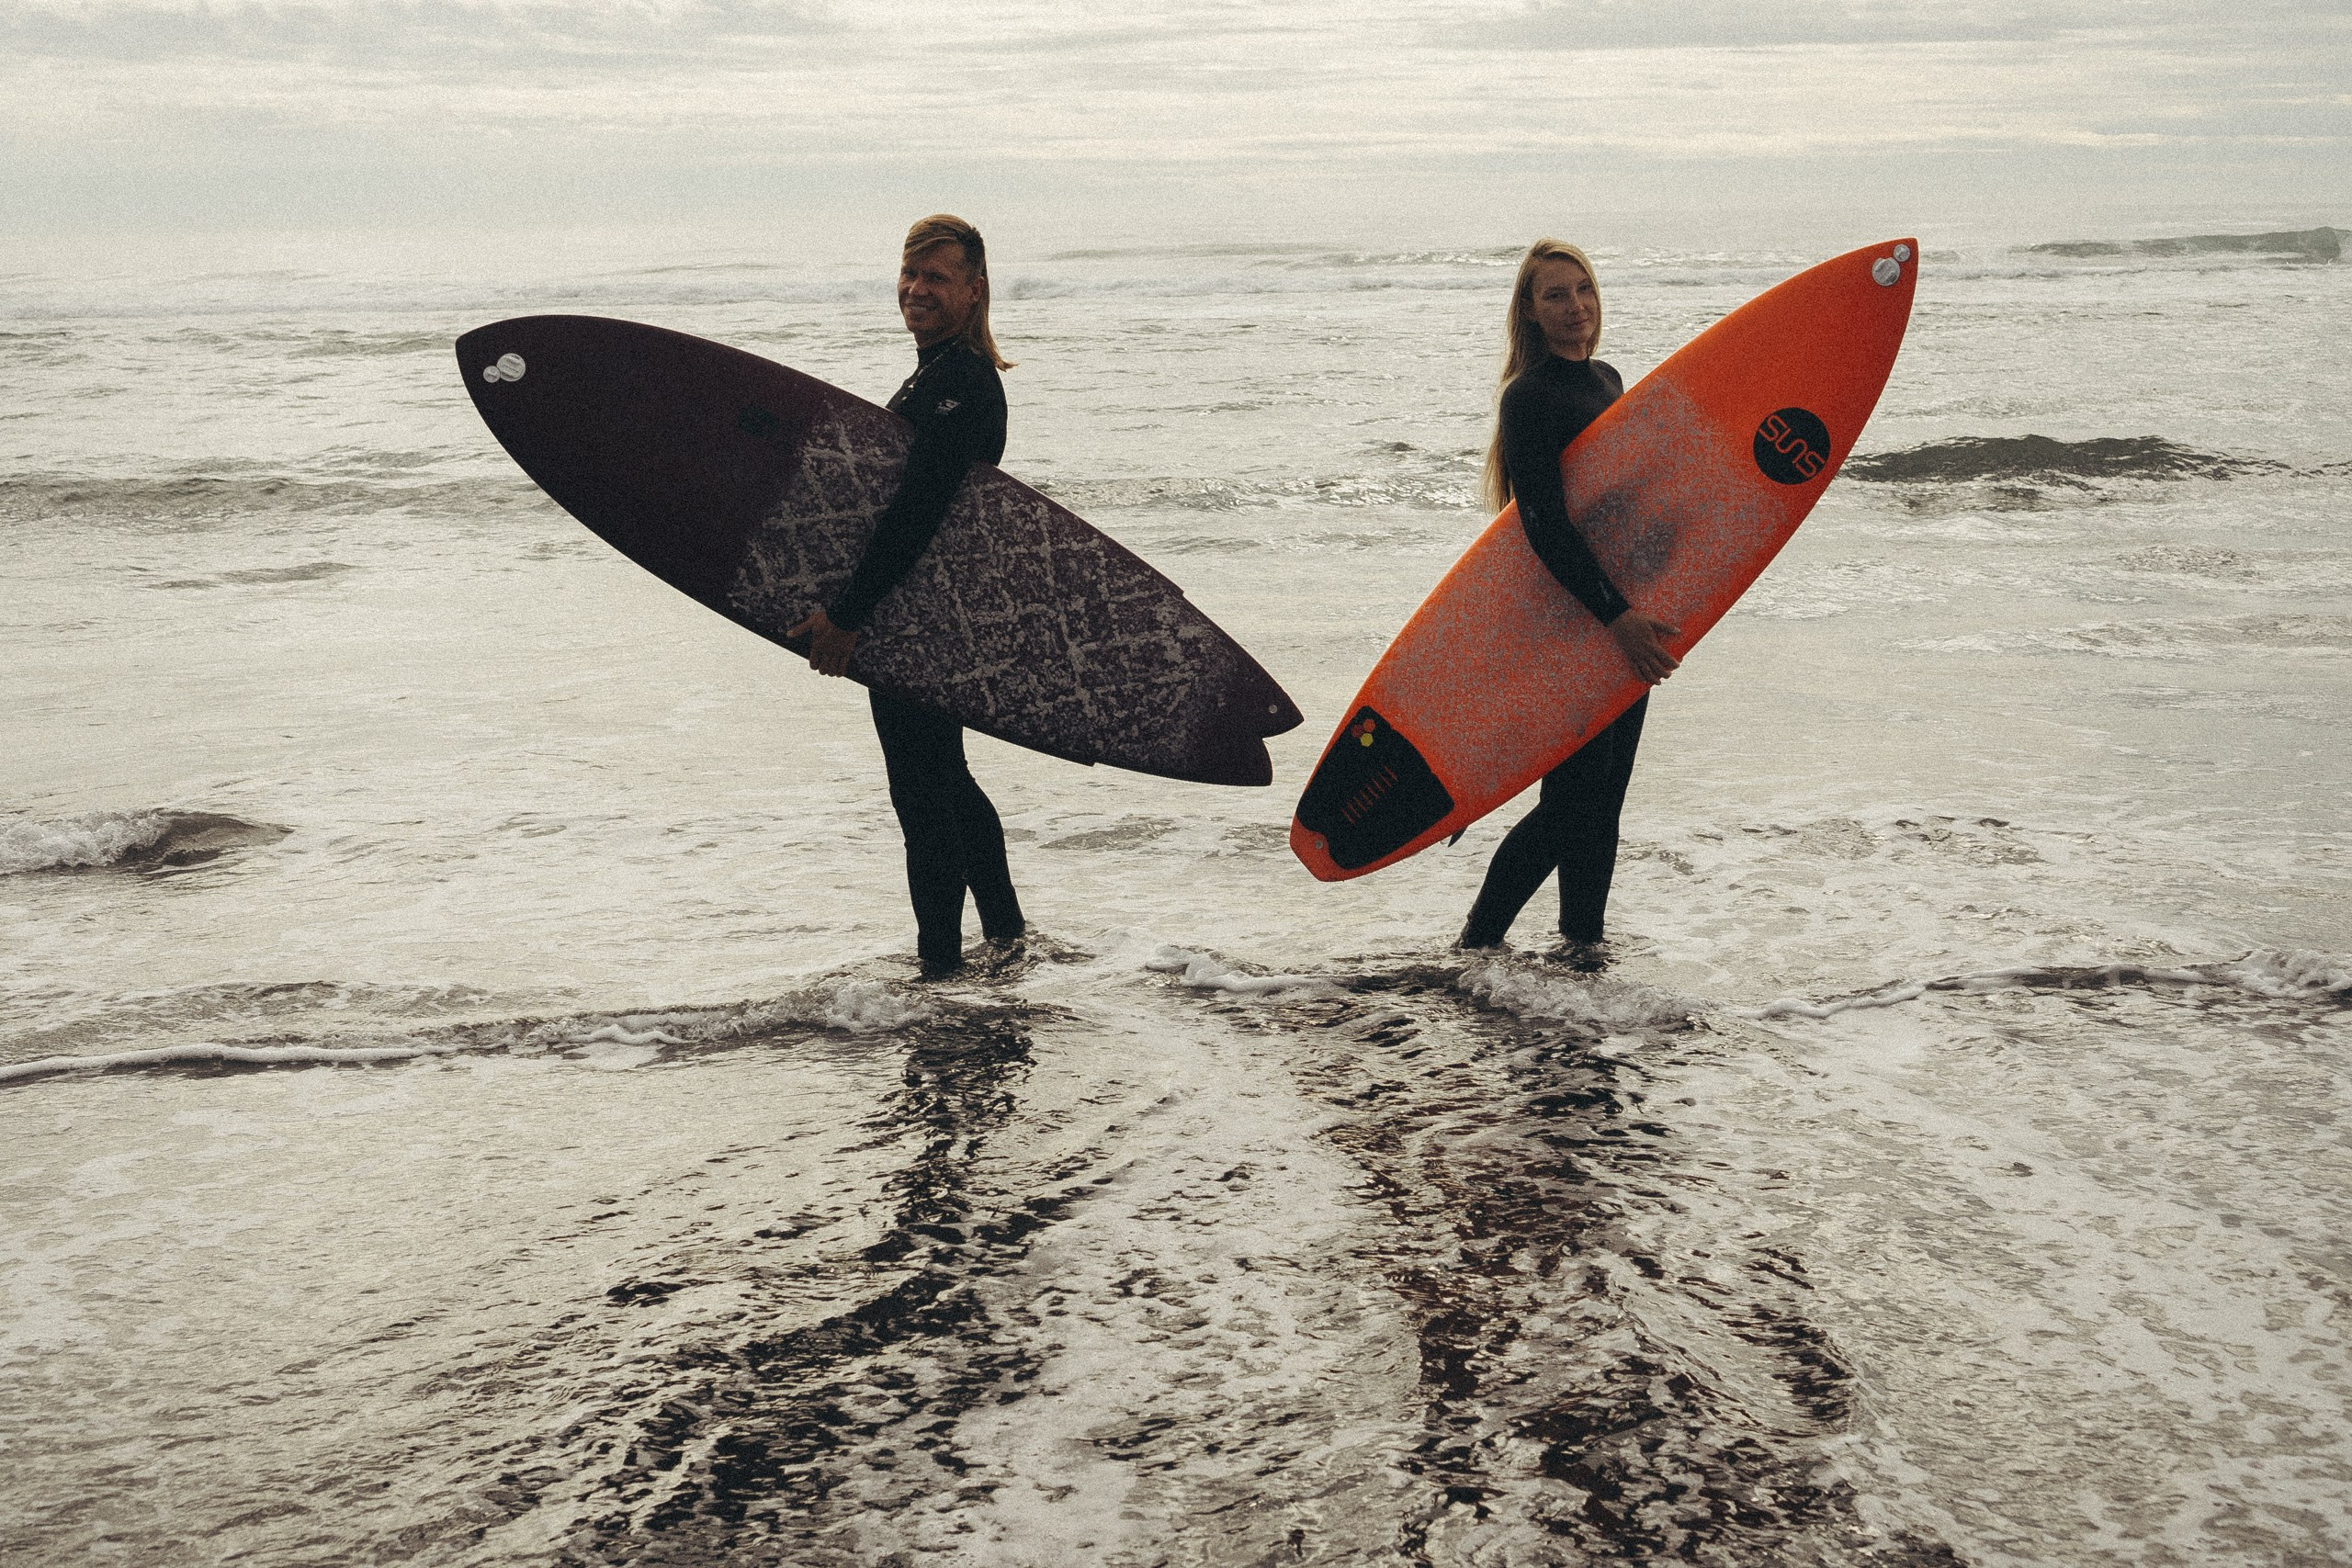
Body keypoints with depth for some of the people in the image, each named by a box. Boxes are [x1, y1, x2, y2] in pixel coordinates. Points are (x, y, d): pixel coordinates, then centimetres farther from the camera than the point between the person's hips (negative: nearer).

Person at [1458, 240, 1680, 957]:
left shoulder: (1608, 381, 12)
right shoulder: (1529, 398, -14)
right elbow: (1544, 525, -21)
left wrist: (1642, 611, 18)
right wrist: (1614, 615, -27)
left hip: (1622, 614, 8)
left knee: (1606, 790, 11)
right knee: (1574, 795, -7)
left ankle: (1584, 933, 22)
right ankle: (1479, 934, 7)